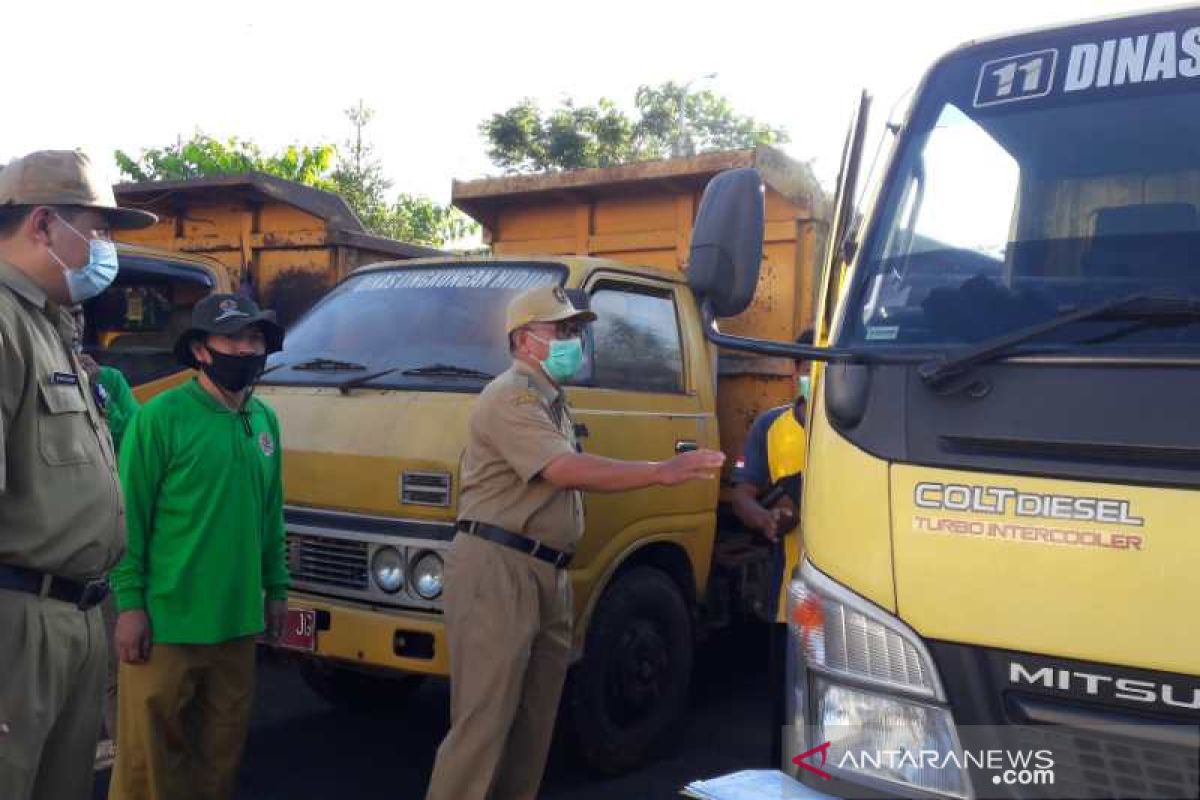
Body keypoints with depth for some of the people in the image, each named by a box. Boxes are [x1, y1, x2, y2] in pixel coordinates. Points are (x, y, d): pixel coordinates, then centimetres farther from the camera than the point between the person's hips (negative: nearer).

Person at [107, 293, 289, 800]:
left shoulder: (265, 420, 9)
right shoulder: (161, 417, -10)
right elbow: (129, 517, -10)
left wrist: (276, 588, 14)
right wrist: (129, 604, -13)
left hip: (238, 621, 6)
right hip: (167, 622, -6)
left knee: (223, 748, 17)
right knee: (151, 755, 5)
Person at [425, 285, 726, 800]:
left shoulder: (551, 403, 20)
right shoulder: (512, 398, -12)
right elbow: (566, 472, -24)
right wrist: (663, 472, -27)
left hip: (545, 573, 10)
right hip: (497, 569, -10)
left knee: (534, 718, 13)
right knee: (484, 719, -9)